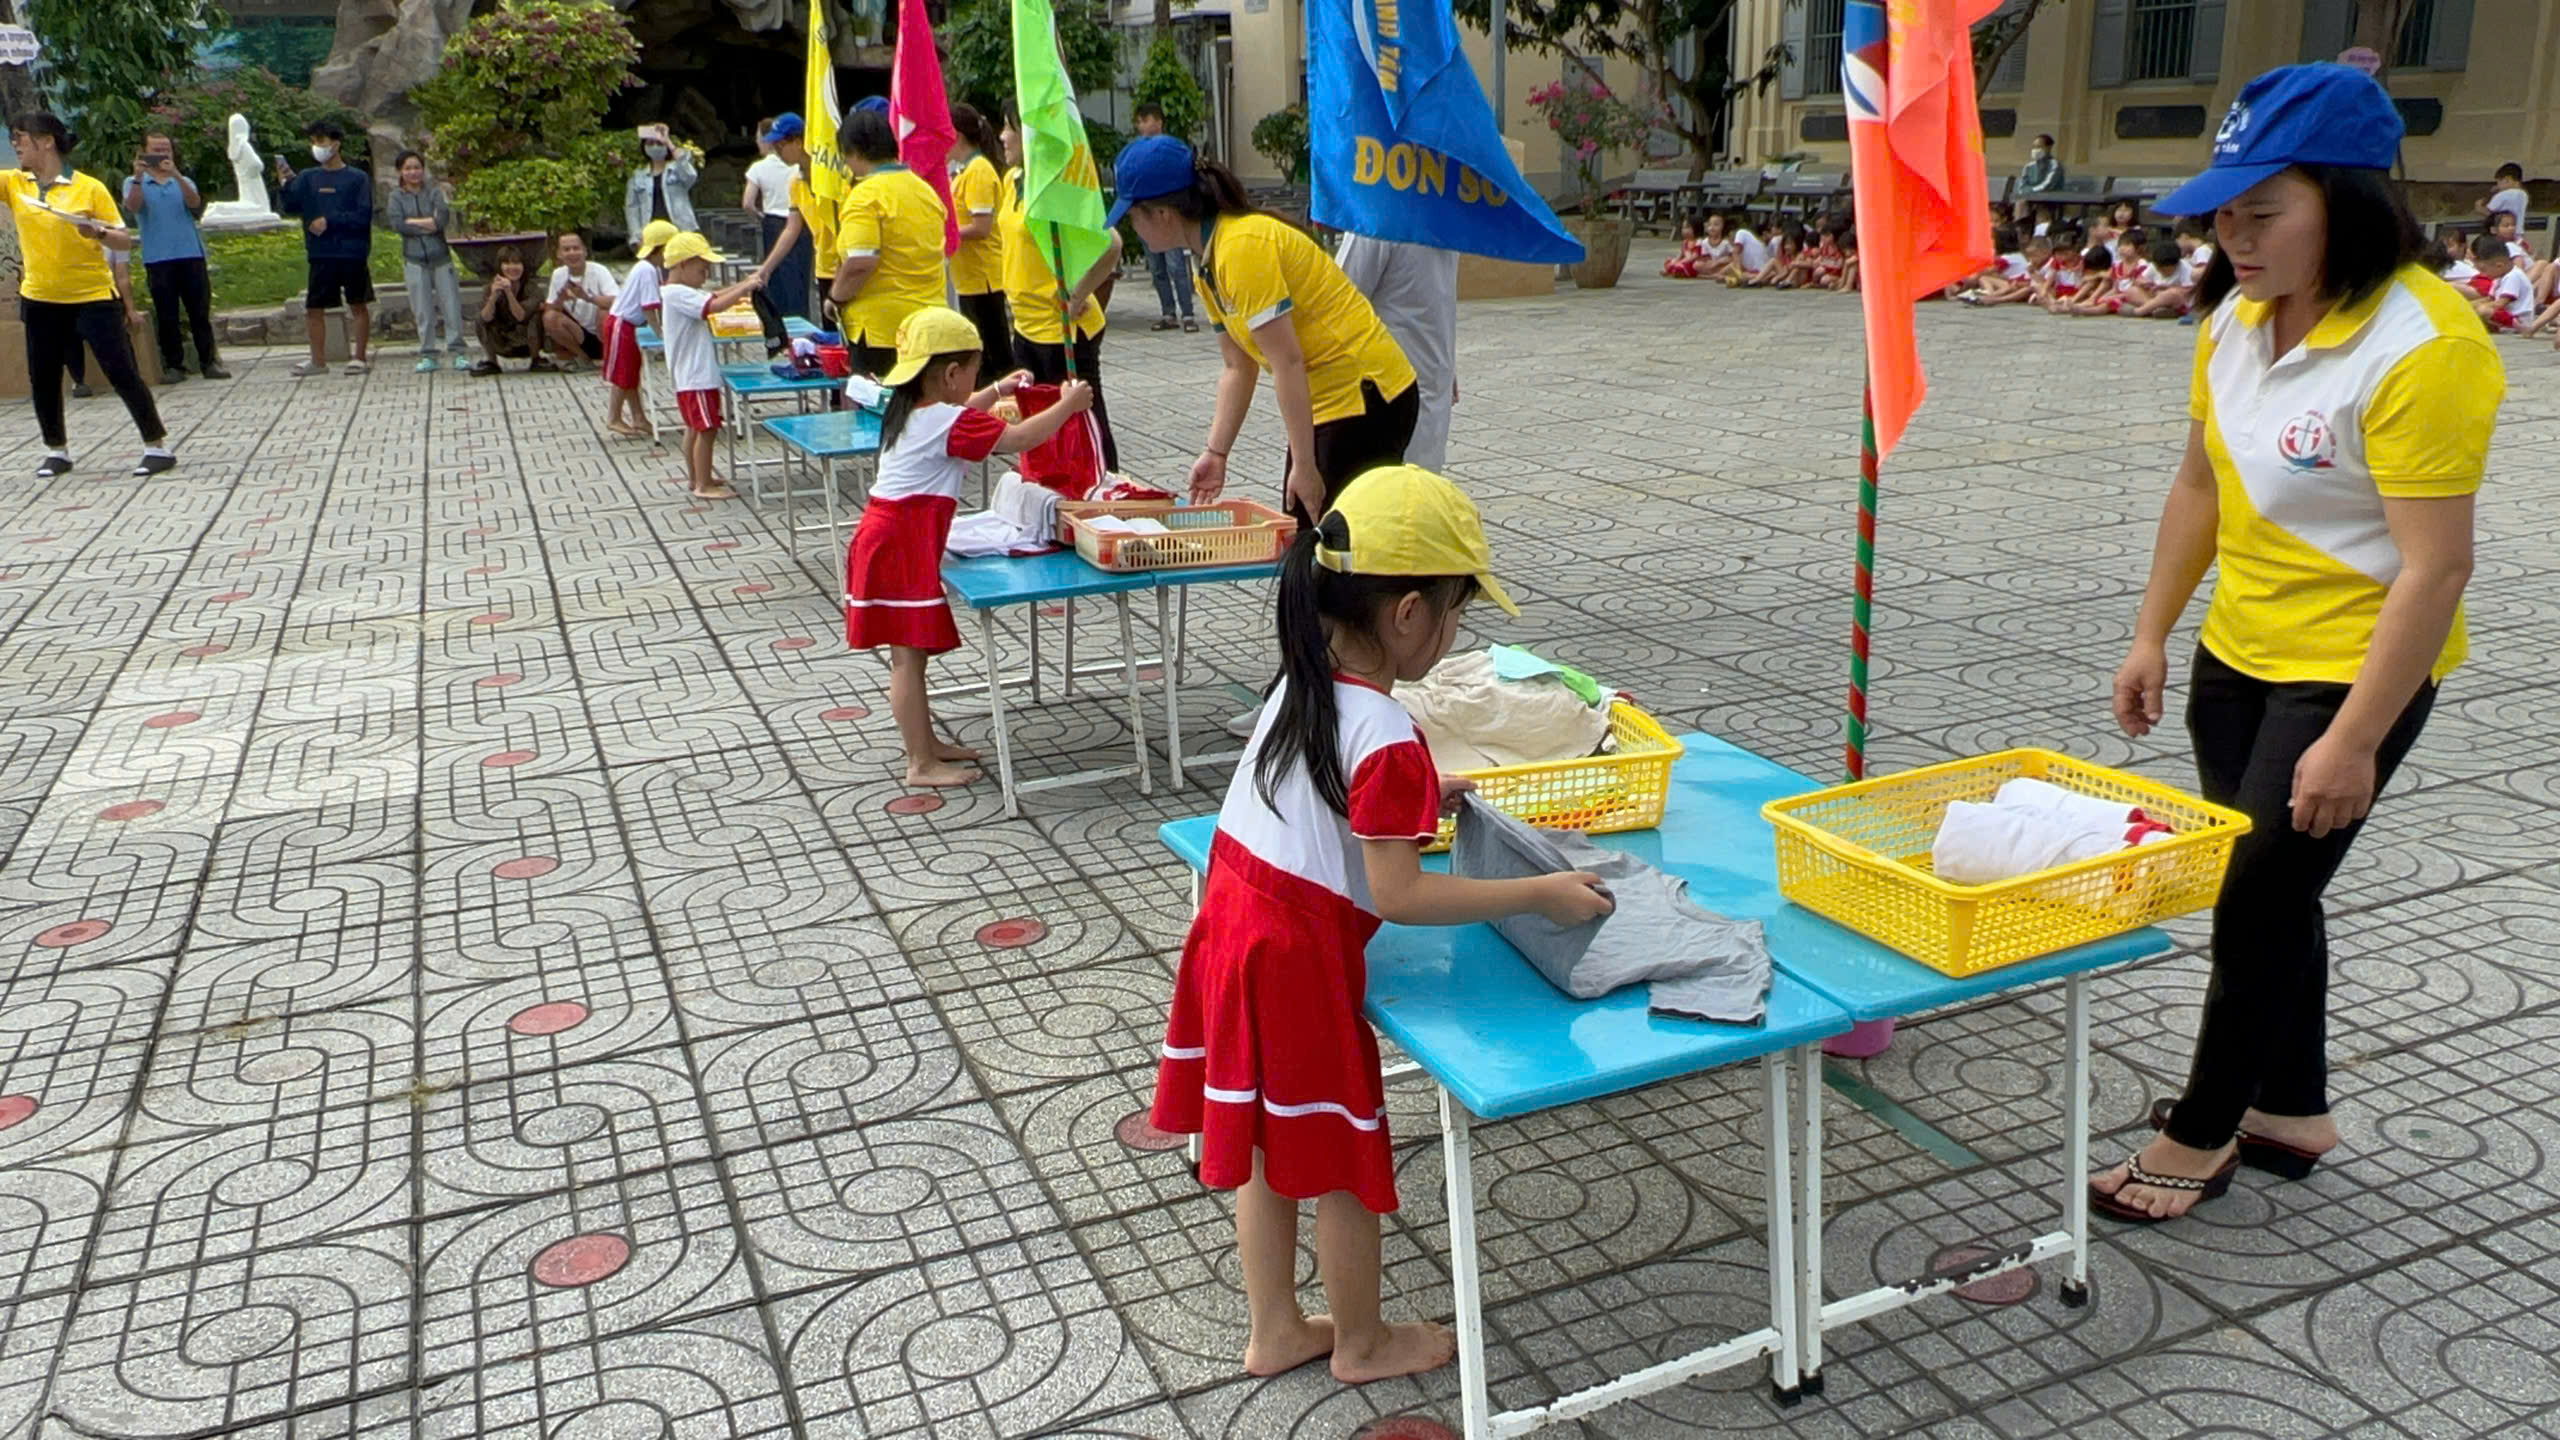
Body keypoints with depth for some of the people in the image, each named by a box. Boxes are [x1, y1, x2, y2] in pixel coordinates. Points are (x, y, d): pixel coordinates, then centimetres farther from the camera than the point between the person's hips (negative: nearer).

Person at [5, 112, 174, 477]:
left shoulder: (89, 188, -7)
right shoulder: (13, 183, 4)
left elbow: (125, 240, -6)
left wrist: (98, 232, -24)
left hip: (93, 296, -5)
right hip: (40, 299, 5)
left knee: (121, 373, -6)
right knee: (43, 379, 9)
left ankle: (158, 447, 2)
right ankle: (57, 451, 23)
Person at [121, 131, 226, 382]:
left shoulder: (183, 182, 15)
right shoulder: (135, 183, 11)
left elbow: (195, 203, -7)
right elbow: (132, 207, -9)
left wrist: (176, 174, -20)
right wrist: (138, 177, -20)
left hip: (191, 255, 1)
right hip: (158, 259, -1)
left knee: (200, 312, 1)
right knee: (166, 316, 1)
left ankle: (208, 362, 5)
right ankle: (173, 365, 5)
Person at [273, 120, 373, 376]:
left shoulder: (358, 179, -1)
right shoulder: (308, 178, 9)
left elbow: (363, 216, -9)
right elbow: (288, 207, 1)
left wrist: (330, 220, -14)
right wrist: (284, 184, -15)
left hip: (352, 253, -3)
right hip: (320, 255, 4)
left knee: (358, 305, 3)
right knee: (314, 308, 5)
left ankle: (359, 357, 12)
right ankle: (318, 360, 14)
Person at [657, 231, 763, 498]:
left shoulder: (681, 293, 13)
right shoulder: (678, 294, -19)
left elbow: (714, 295, 20)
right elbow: (715, 305, -30)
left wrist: (743, 286, 7)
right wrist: (745, 288, -22)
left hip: (691, 375, 11)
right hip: (697, 376, -11)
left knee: (695, 427, 19)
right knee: (708, 429, -7)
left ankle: (696, 477, 29)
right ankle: (704, 486, -3)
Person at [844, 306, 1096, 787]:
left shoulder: (911, 410, 13)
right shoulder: (946, 423, -17)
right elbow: (1018, 438, -19)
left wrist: (996, 392, 42)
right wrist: (1068, 405, -8)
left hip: (890, 541, 10)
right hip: (903, 550, -10)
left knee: (910, 652, 17)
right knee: (909, 654, -5)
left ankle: (927, 742, 28)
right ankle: (921, 764, 0)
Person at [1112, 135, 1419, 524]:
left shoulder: (1243, 247, -21)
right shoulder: (1210, 261, 9)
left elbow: (1287, 362, -23)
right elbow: (1237, 368, 12)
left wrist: (1304, 465, -22)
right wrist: (1216, 453, 7)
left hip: (1367, 396, -10)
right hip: (1327, 402, 10)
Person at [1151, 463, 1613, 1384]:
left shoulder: (1304, 680, 3)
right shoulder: (1387, 738, -23)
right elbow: (1398, 895, -23)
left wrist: (1423, 797, 20)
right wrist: (1539, 894, -18)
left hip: (1233, 922, 9)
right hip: (1300, 958, -8)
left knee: (1266, 1145, 21)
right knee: (1345, 1162, 12)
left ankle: (1275, 1331, 37)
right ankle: (1362, 1344, 32)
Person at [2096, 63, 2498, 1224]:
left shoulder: (2422, 348, -25)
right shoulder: (2239, 317, -1)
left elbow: (2436, 569, -25)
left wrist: (2352, 742, -23)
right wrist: (2152, 635, 10)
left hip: (2353, 672, -7)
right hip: (2239, 653, 8)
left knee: (2259, 900, 2)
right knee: (2264, 889, 17)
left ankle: (2202, 1135, 21)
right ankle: (2291, 1109, 36)